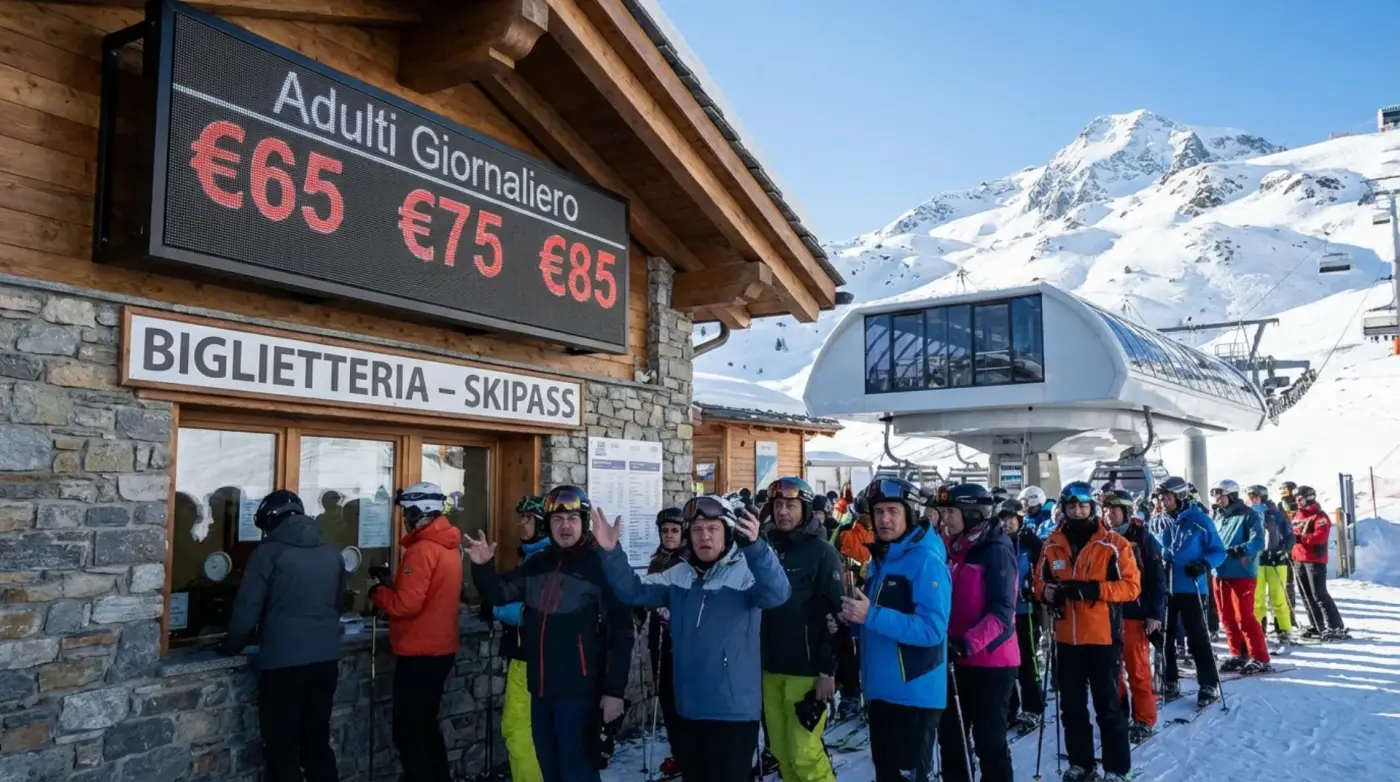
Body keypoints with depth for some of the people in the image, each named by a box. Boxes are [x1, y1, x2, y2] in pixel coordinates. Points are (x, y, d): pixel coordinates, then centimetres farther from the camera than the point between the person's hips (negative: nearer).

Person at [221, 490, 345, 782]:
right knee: (318, 741, 14)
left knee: (282, 748, 4)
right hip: (326, 657, 6)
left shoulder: (268, 552, -6)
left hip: (283, 661, -5)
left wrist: (231, 646, 11)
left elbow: (247, 608, -5)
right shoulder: (331, 553, 11)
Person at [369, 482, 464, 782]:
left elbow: (407, 604, -23)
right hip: (441, 649, 9)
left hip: (419, 654, -9)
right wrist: (392, 581, 10)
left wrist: (378, 593, -6)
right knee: (426, 726, 20)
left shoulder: (423, 550, -19)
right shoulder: (448, 546, 9)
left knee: (408, 733, 0)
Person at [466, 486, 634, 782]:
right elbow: (499, 593, 13)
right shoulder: (537, 563, 8)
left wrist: (614, 689, -15)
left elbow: (621, 632, -13)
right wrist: (482, 567, -7)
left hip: (579, 691, -6)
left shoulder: (601, 565, -11)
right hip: (541, 688, 7)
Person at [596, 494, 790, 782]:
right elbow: (634, 592, 3)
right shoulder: (678, 575, 6)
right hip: (687, 709, 6)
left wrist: (755, 546, -49)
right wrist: (611, 553, -15)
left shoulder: (748, 570, -12)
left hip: (734, 712, -6)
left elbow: (777, 594, -30)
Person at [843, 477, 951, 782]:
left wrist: (871, 616, -27)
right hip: (881, 690, 9)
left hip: (915, 694, -9)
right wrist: (854, 619, 3)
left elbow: (932, 629, -24)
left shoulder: (927, 560, -15)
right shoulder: (880, 559, 13)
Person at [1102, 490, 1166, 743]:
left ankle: (1144, 720, 12)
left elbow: (1157, 579, -5)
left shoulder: (1143, 539, -4)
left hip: (1135, 613, -4)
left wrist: (1155, 614, -11)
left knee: (1138, 670, 1)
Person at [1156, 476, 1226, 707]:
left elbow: (1219, 551, -8)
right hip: (1166, 589, 6)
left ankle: (1209, 687, 11)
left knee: (1197, 639, -1)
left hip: (1191, 589, -6)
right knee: (1164, 637, 10)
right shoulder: (1164, 523, 8)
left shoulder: (1200, 521, -9)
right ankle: (1170, 684, 23)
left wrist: (1204, 565, -24)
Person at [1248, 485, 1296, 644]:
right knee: (1256, 598, 3)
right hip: (1255, 561, 2)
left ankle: (1284, 631, 6)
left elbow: (1290, 536, 2)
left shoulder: (1276, 514, 1)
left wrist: (1283, 551, -12)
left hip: (1276, 561, -2)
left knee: (1278, 598, -2)